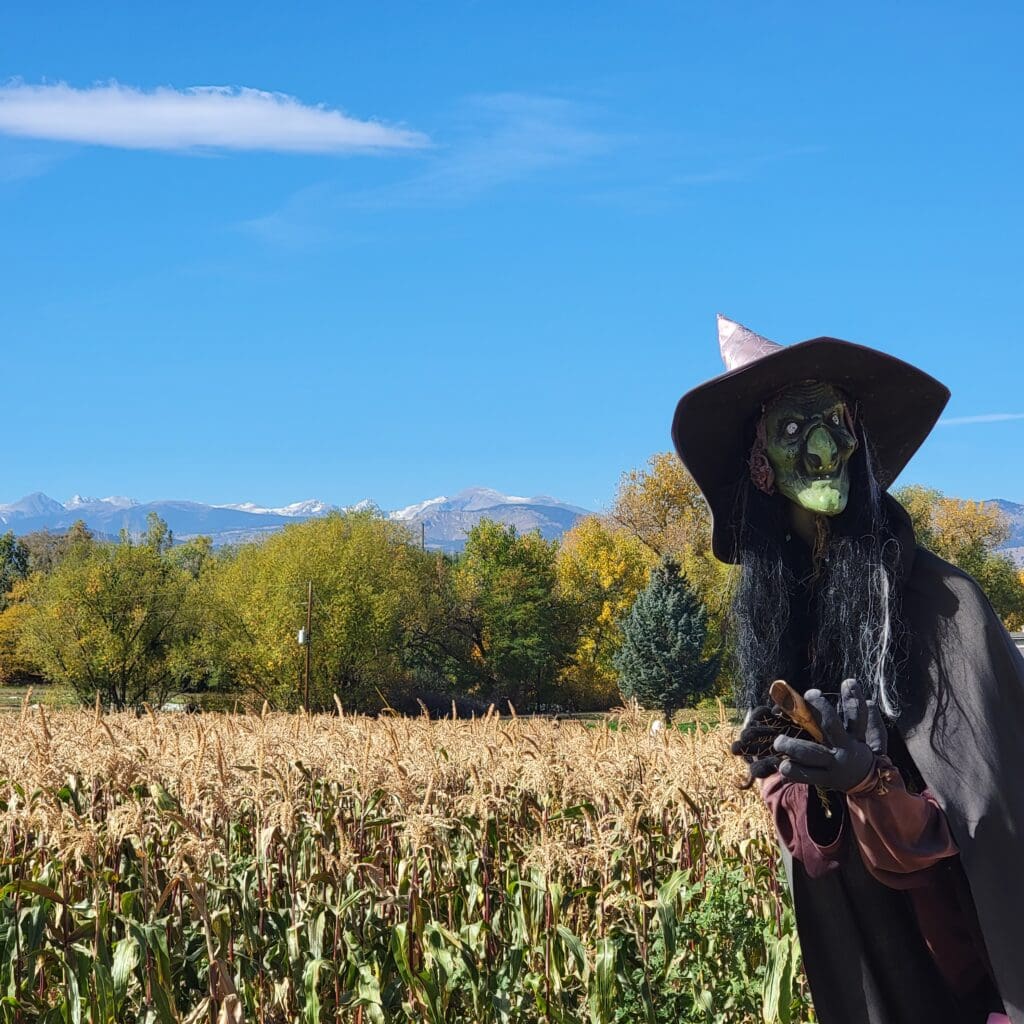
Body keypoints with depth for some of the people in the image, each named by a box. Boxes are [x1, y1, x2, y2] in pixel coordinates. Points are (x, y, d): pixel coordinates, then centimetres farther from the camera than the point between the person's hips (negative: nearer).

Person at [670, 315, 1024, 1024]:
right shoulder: (773, 602, 3)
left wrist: (872, 778, -32)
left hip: (950, 936, -5)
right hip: (847, 938, 6)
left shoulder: (938, 600, -16)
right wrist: (778, 764, -8)